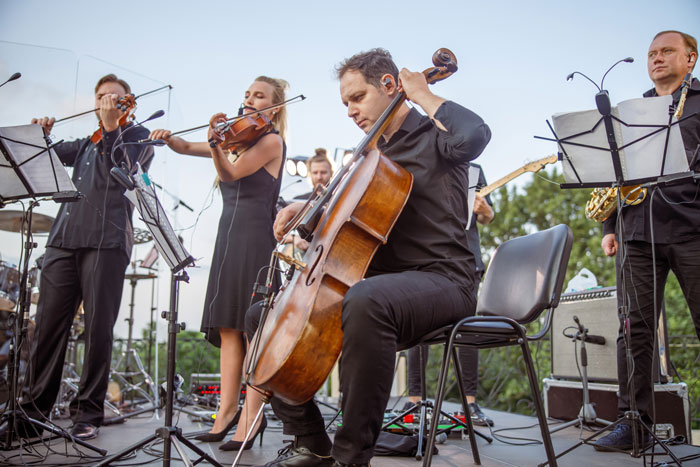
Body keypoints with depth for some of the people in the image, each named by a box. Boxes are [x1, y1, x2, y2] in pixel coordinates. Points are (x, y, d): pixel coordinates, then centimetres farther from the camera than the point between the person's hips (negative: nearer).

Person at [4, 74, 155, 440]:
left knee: (98, 328, -4)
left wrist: (110, 125, -10)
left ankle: (88, 413, 5)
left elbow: (125, 166, -6)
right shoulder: (86, 142, 28)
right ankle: (33, 409, 12)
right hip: (64, 238, 5)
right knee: (48, 324, 2)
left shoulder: (138, 135, 12)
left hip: (106, 242, -5)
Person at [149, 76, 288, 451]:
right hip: (229, 236, 8)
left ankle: (251, 416, -6)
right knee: (228, 327, 5)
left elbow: (231, 173, -15)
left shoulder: (272, 141, -2)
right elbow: (187, 148, 18)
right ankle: (227, 411, 10)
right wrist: (169, 138, -2)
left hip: (256, 237, -7)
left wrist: (217, 143, -30)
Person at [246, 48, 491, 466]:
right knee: (263, 314, 4)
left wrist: (424, 95, -10)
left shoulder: (433, 135, -1)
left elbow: (475, 136, -26)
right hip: (378, 279, 8)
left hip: (440, 279, -8)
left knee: (365, 301, -43)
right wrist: (305, 209, 9)